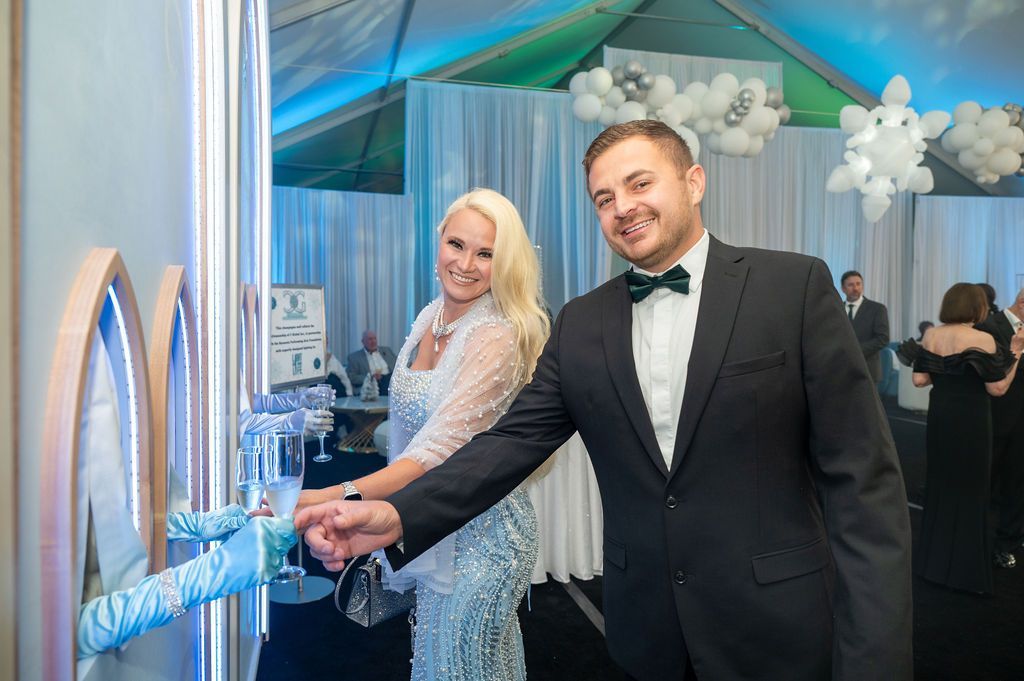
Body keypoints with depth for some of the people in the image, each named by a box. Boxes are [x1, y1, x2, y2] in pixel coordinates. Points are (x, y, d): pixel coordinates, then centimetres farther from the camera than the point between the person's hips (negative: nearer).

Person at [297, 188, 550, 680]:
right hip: (427, 524, 7)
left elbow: (436, 451, -31)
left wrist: (333, 498, -41)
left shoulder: (496, 339, -24)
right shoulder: (430, 317, 0)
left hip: (478, 532, -7)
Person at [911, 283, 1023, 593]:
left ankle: (933, 558, 28)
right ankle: (965, 568, 18)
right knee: (969, 488, 8)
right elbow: (997, 388, -13)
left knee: (939, 483, 18)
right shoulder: (982, 339, -14)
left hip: (939, 416, 5)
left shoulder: (931, 336, -1)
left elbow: (920, 380, -1)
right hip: (970, 420, -4)